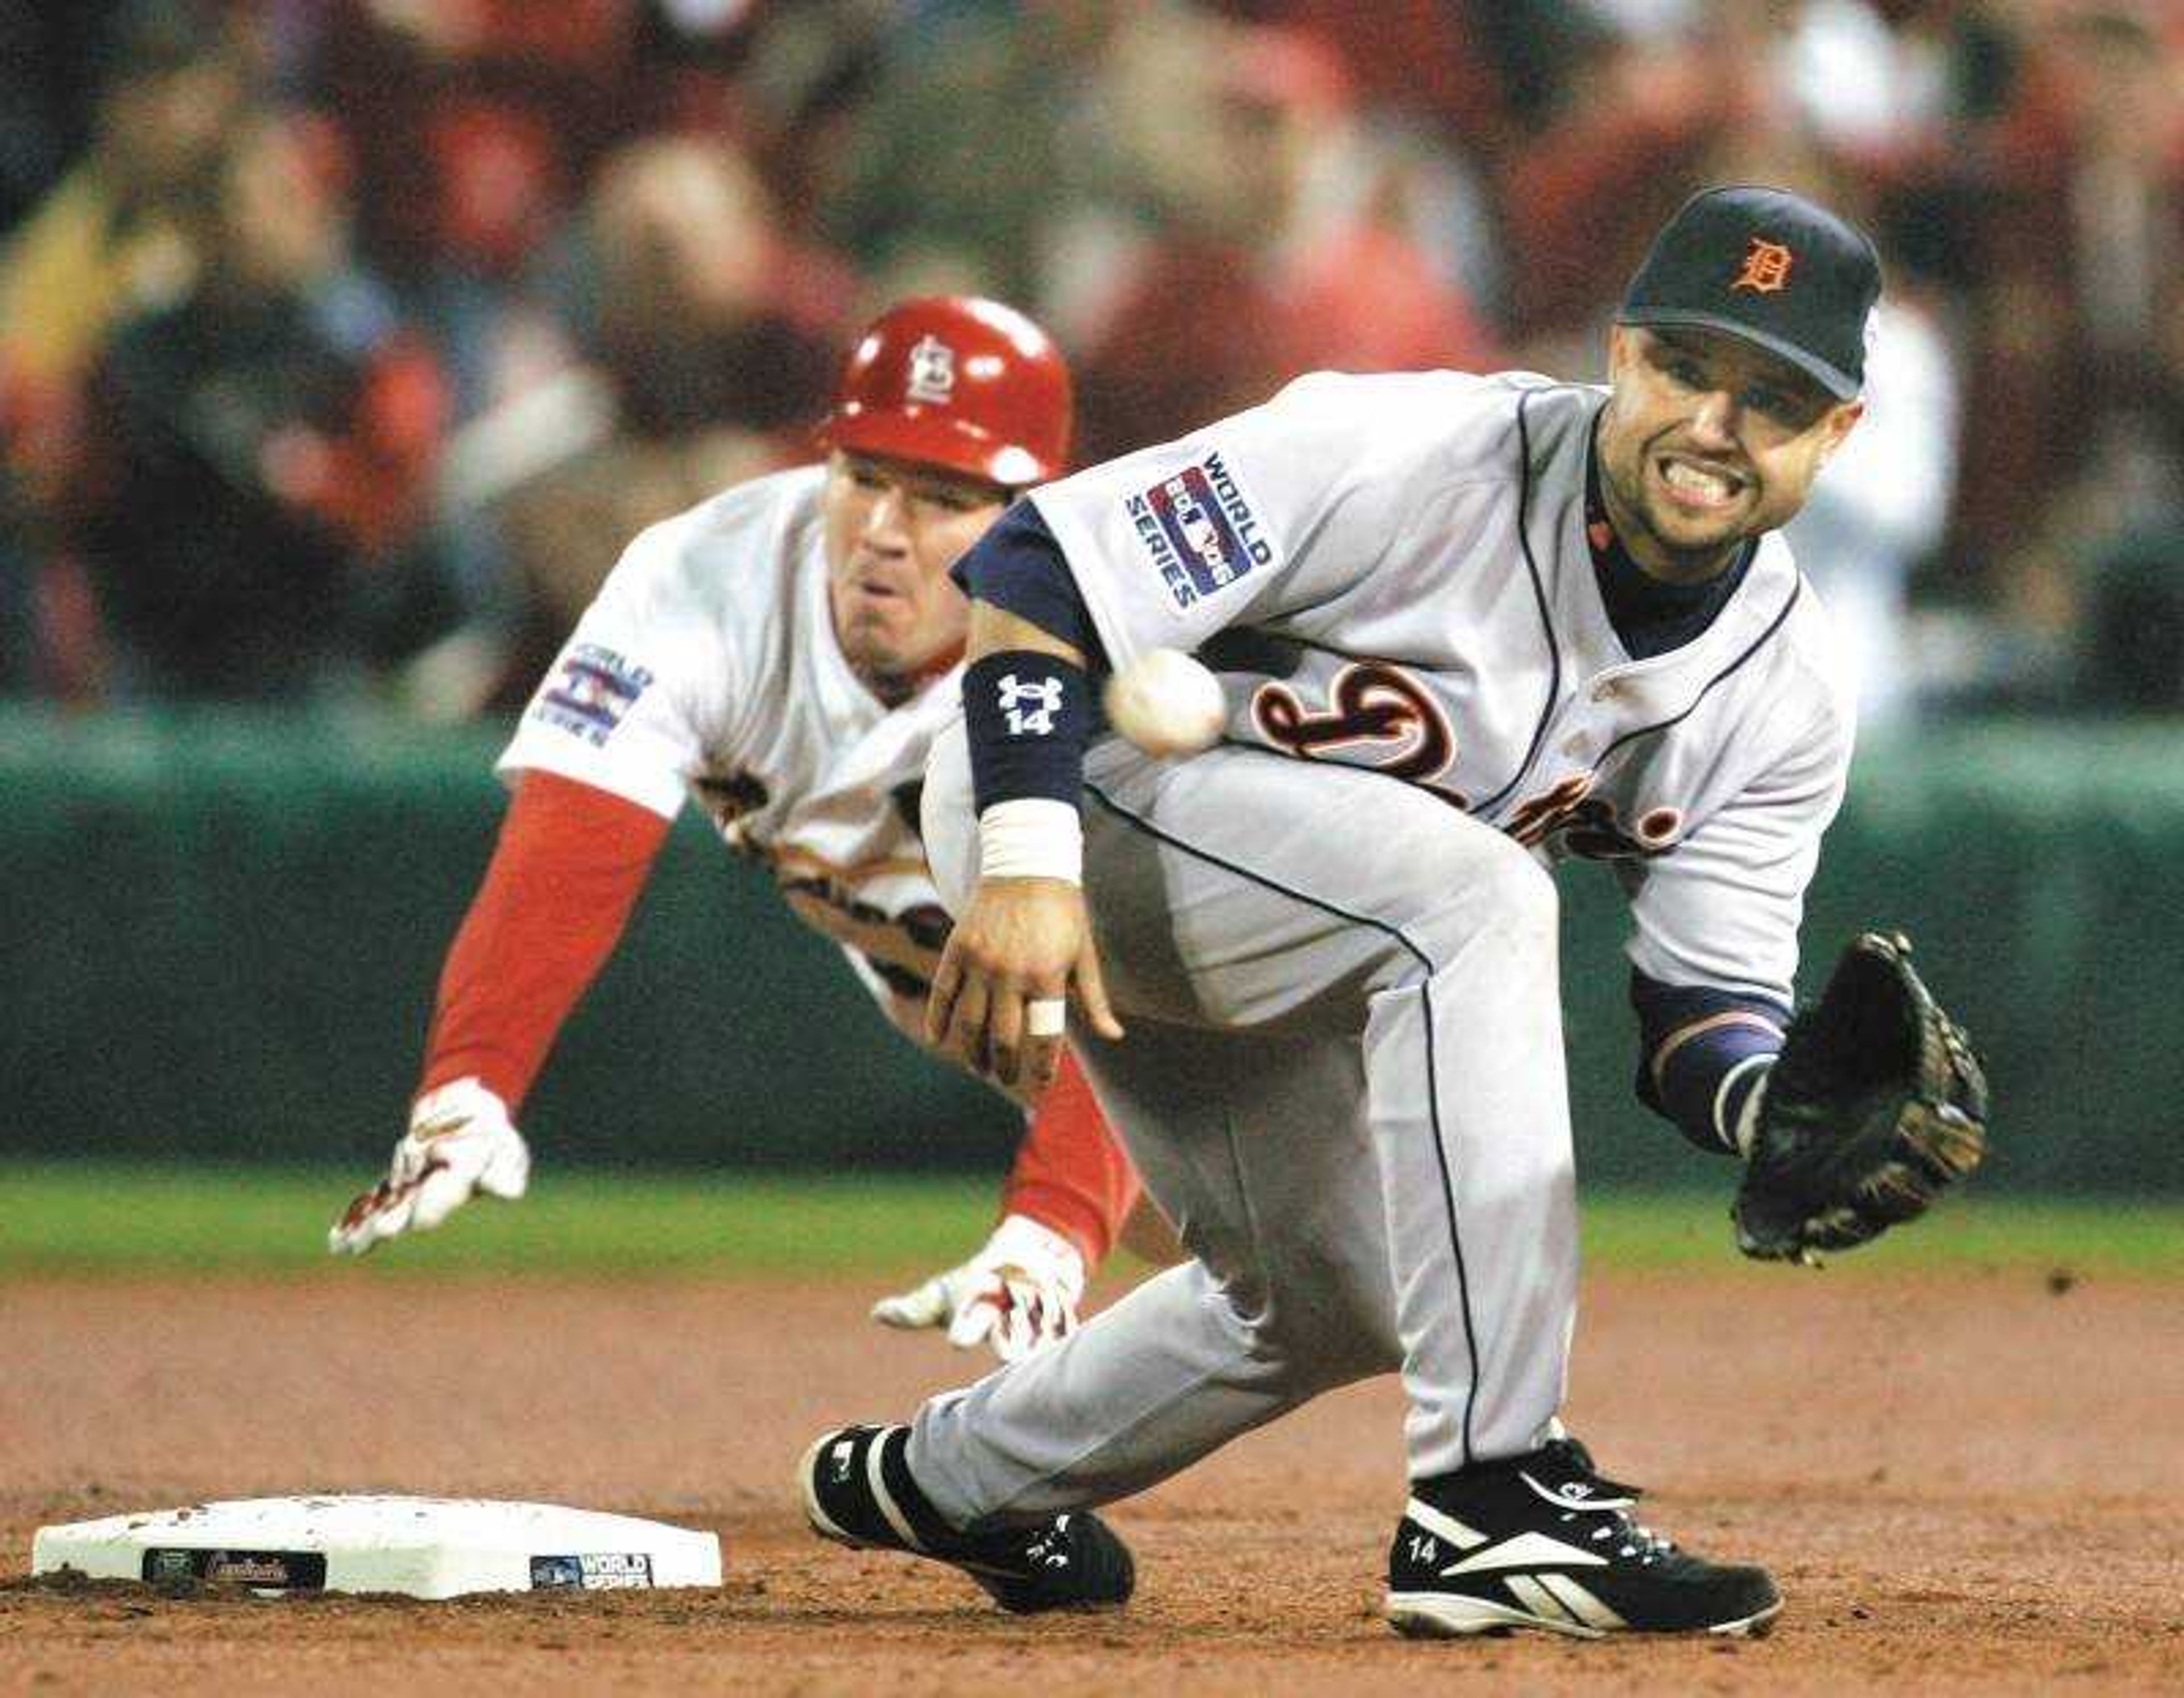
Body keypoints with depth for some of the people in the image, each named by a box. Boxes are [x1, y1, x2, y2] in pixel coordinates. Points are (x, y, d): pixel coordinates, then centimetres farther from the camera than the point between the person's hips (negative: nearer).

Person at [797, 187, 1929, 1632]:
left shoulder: (1786, 695, -8)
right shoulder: (1410, 457, -28)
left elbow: (1708, 1003, -8)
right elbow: (1042, 567, -27)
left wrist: (1784, 1113, -32)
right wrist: (1026, 863, -37)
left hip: (1267, 930, 8)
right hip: (1084, 781, -8)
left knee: (1333, 1303, 17)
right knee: (1470, 888, -33)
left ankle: (947, 1483, 45)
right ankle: (1492, 1502, -35)